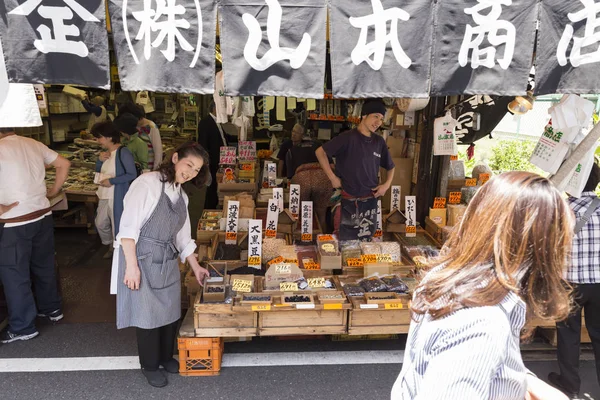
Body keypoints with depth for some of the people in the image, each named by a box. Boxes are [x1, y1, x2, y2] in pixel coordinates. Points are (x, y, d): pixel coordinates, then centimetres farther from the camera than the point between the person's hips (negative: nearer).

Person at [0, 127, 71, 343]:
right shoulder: (34, 144, 4)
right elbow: (64, 164, 13)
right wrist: (54, 190, 14)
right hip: (43, 215, 6)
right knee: (44, 265, 21)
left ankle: (23, 327, 18)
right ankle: (52, 309, 35)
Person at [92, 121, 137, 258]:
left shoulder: (123, 152, -18)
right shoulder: (106, 152, 8)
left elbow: (132, 175, -21)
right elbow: (98, 171, 16)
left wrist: (111, 181, -22)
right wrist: (100, 160, -4)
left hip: (117, 197, -9)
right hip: (104, 196, 9)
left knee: (118, 226, 3)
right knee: (100, 223, 20)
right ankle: (111, 246, 41)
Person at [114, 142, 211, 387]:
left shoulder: (181, 196, 10)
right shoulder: (148, 183, -15)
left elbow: (183, 236, 17)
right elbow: (128, 226, -19)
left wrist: (196, 268, 18)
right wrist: (132, 265, -22)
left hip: (167, 260, 7)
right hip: (142, 259, -7)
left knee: (170, 310, 15)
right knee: (147, 312, 6)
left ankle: (165, 356, 38)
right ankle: (150, 366, 27)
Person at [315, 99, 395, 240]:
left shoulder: (379, 142, 6)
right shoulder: (348, 138, -11)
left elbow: (390, 166, 19)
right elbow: (320, 152, -10)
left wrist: (387, 184, 2)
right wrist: (332, 177, -12)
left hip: (371, 201, 5)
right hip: (349, 201, -5)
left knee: (366, 242, 14)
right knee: (346, 241, 4)